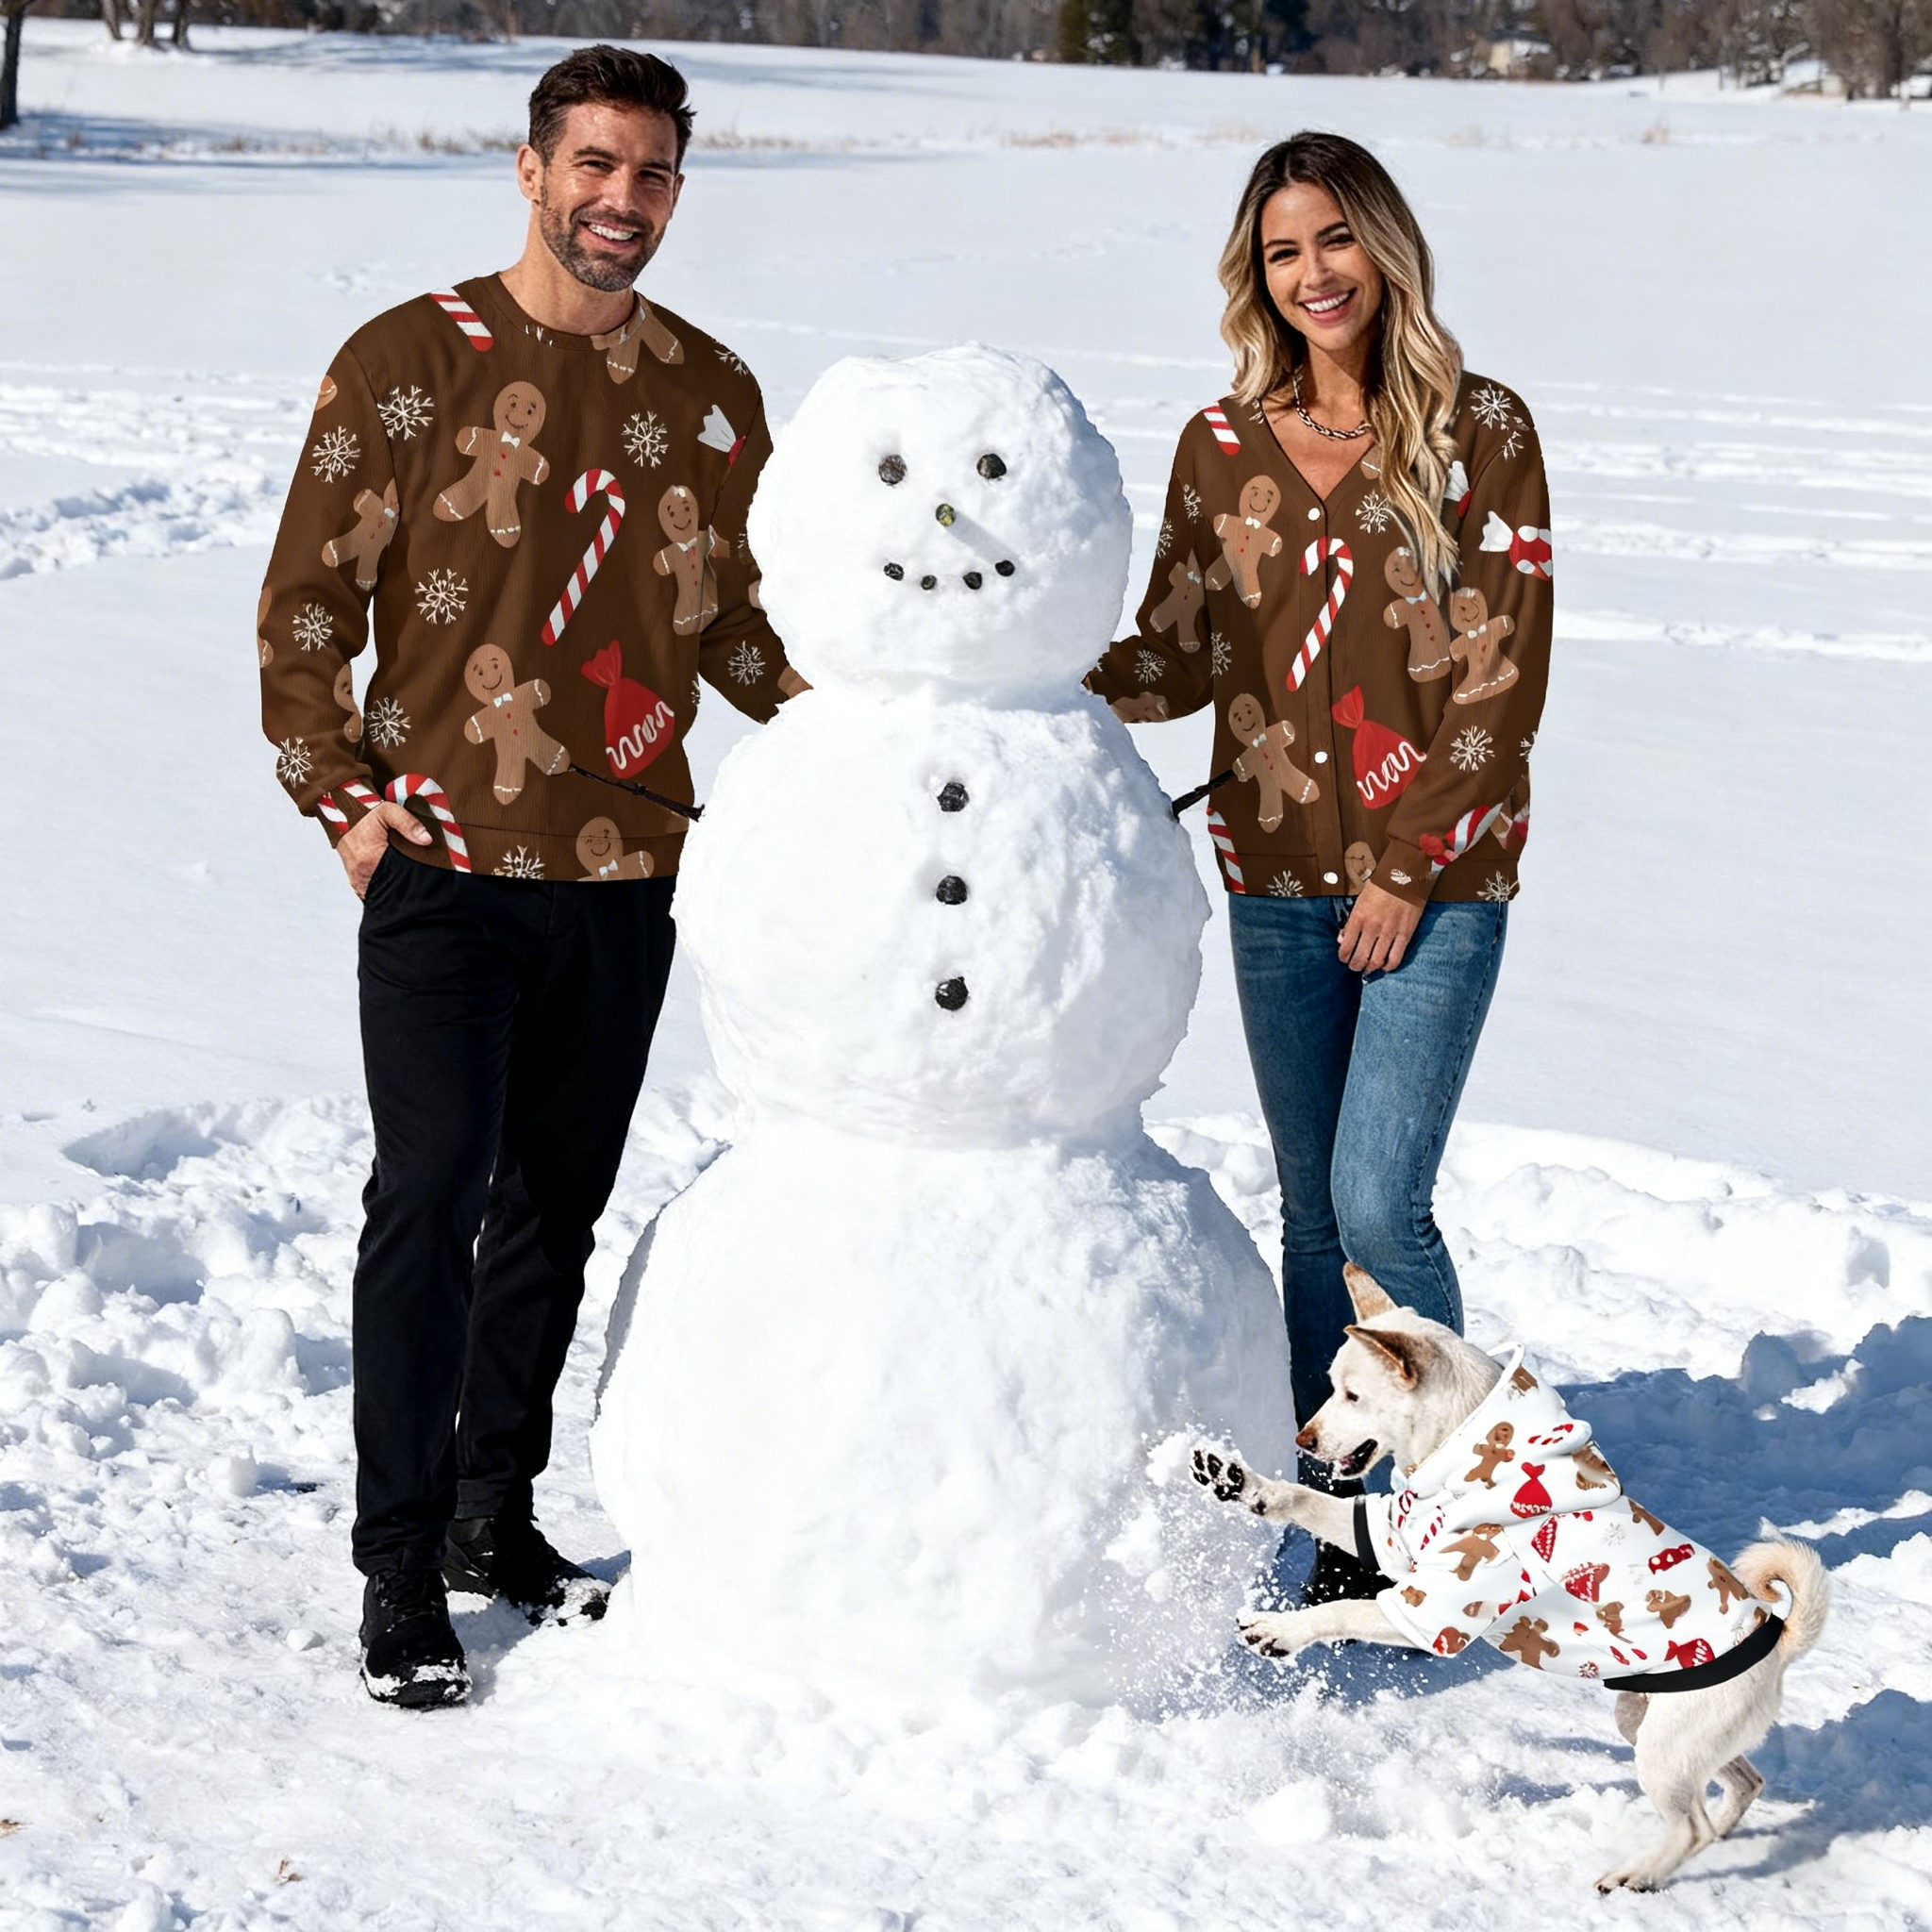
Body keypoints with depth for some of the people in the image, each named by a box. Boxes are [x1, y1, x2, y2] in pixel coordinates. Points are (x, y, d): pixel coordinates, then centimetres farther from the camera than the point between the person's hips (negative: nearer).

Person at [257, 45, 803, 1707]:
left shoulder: (710, 391, 9)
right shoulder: (409, 364, -3)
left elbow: (736, 625, 18)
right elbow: (306, 604, 0)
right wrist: (345, 797, -6)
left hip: (626, 870, 4)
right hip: (446, 869, -4)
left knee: (556, 1209, 13)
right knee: (430, 1198, -10)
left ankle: (498, 1516, 29)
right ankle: (401, 1579, -1)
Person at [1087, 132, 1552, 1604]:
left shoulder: (1481, 432, -3)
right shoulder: (1225, 446, 7)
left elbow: (1506, 682, -6)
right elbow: (1180, 659, 7)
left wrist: (1409, 871, -10)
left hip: (1437, 879, -4)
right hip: (1278, 878, 4)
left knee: (1378, 1203, -12)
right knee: (1314, 1213, 9)